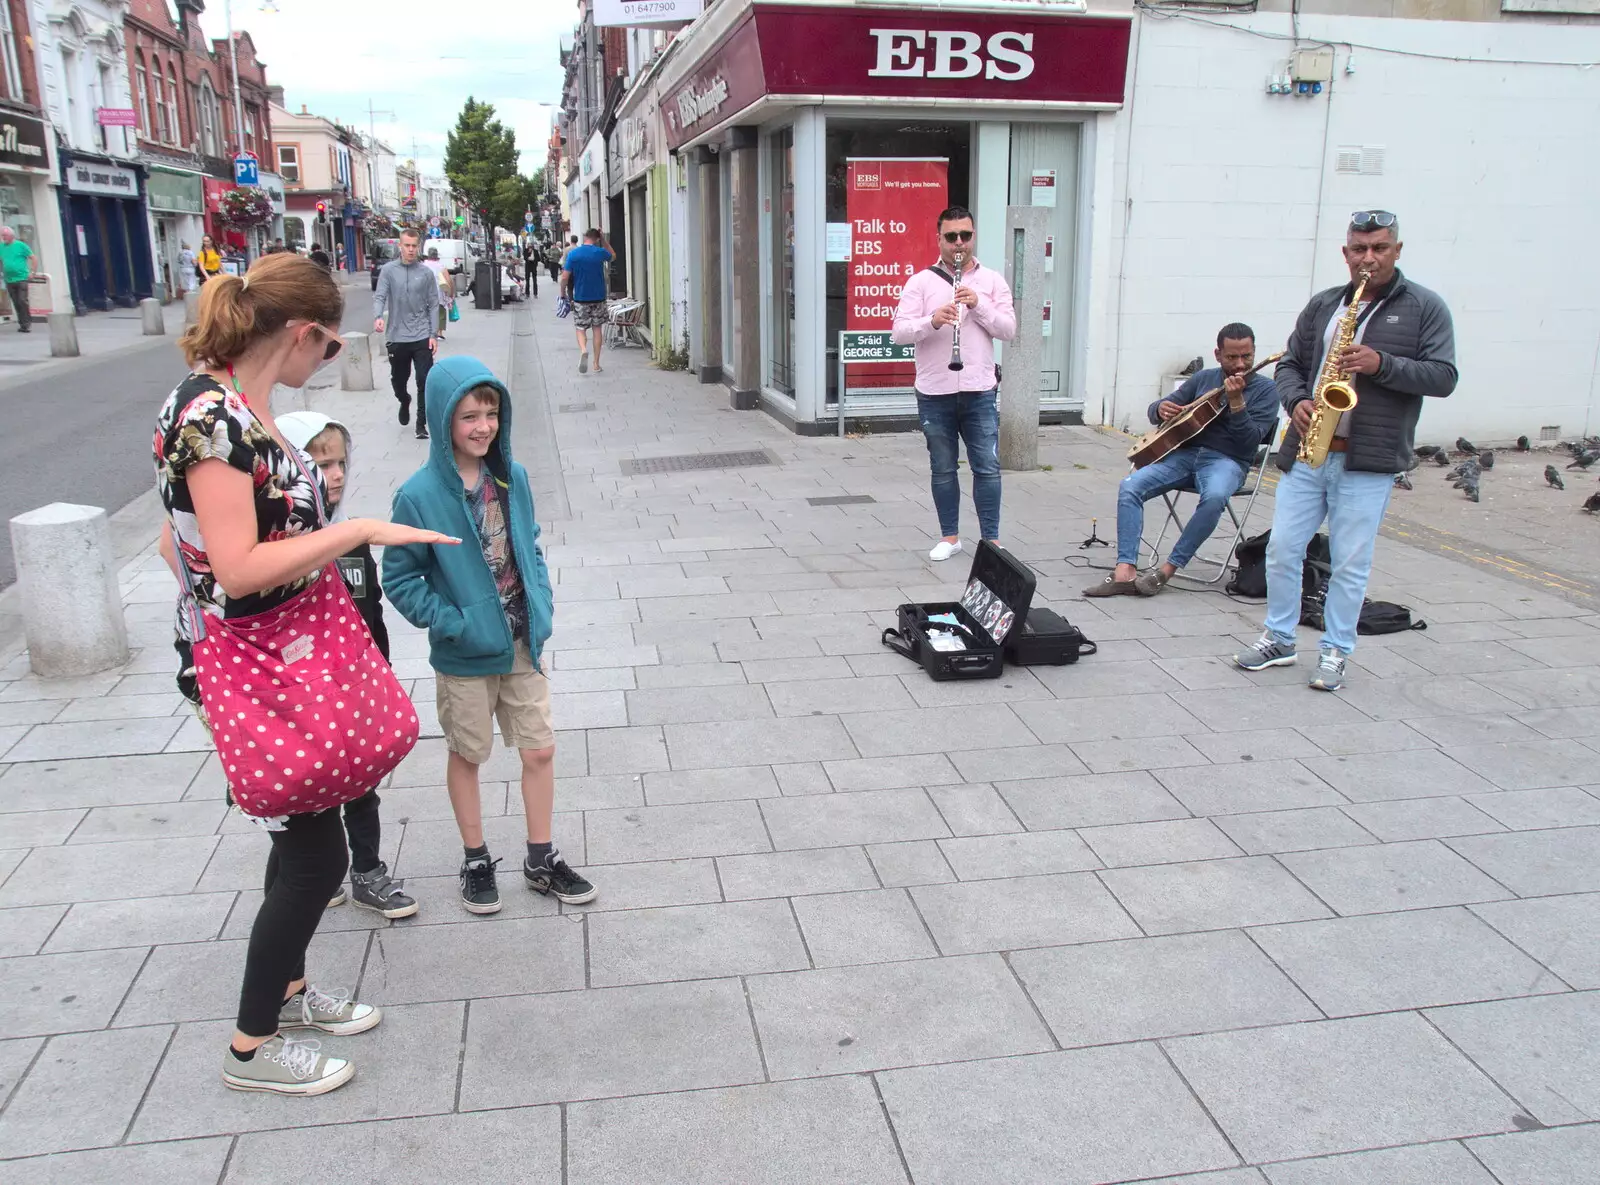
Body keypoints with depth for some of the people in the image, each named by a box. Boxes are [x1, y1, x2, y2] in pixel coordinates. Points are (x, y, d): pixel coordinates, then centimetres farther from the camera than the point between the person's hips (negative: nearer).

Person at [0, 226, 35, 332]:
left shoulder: (20, 245, -3)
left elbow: (33, 258, -1)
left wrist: (32, 272, -7)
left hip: (22, 279, -5)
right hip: (9, 280, 5)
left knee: (22, 301, -9)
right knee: (16, 303, 7)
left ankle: (27, 324, -3)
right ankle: (22, 323, 13)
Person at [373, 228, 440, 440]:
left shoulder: (426, 273, 1)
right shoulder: (388, 270, -1)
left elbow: (433, 305, 3)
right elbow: (379, 296, -6)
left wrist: (434, 334, -3)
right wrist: (379, 317, -27)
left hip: (422, 337, -1)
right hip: (396, 337, 1)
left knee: (424, 381, -6)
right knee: (398, 379, 15)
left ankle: (421, 423, 4)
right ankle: (404, 402, 47)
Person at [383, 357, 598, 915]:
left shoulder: (512, 477, -3)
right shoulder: (420, 495, -16)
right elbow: (399, 579, -10)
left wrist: (541, 609, -1)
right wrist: (449, 624, -17)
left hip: (523, 645, 4)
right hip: (464, 655, -4)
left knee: (540, 749, 9)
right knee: (466, 755, 13)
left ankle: (541, 860, 27)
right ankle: (476, 862, 32)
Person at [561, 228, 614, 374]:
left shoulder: (573, 254, -7)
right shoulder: (600, 252, -4)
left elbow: (565, 277, -7)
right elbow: (613, 256, 20)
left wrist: (563, 293, 7)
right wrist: (604, 240, 18)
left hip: (580, 298, -1)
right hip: (598, 298, 1)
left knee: (580, 329, 8)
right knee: (597, 329, 11)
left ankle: (583, 349, -23)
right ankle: (596, 364, 11)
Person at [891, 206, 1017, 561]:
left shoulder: (993, 281, 7)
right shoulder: (920, 282, 3)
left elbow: (1009, 330, -2)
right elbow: (900, 332, -7)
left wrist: (978, 305, -16)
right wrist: (932, 321, -25)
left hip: (979, 391, 0)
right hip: (934, 393, 0)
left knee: (987, 468, -1)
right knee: (943, 470, 9)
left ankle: (991, 539, 8)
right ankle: (950, 537, 21)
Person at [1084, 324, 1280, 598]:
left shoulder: (1265, 389, 2)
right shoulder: (1204, 378, 14)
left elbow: (1250, 441, -10)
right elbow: (1156, 409, 18)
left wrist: (1236, 401, -22)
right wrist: (1162, 408, -7)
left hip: (1227, 459, -4)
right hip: (1185, 452, 4)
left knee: (1215, 497, -39)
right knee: (1130, 486, -21)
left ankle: (1167, 570, -26)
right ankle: (1125, 573, -29)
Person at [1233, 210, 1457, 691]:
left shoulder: (1425, 308, 2)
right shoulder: (1322, 305, 12)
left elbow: (1443, 377, -5)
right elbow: (1290, 363, 16)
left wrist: (1381, 365, -18)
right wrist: (1296, 401, -5)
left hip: (1368, 460, -4)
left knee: (1350, 563, 2)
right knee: (1282, 548, 5)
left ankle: (1335, 652, 16)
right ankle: (1278, 639, 21)